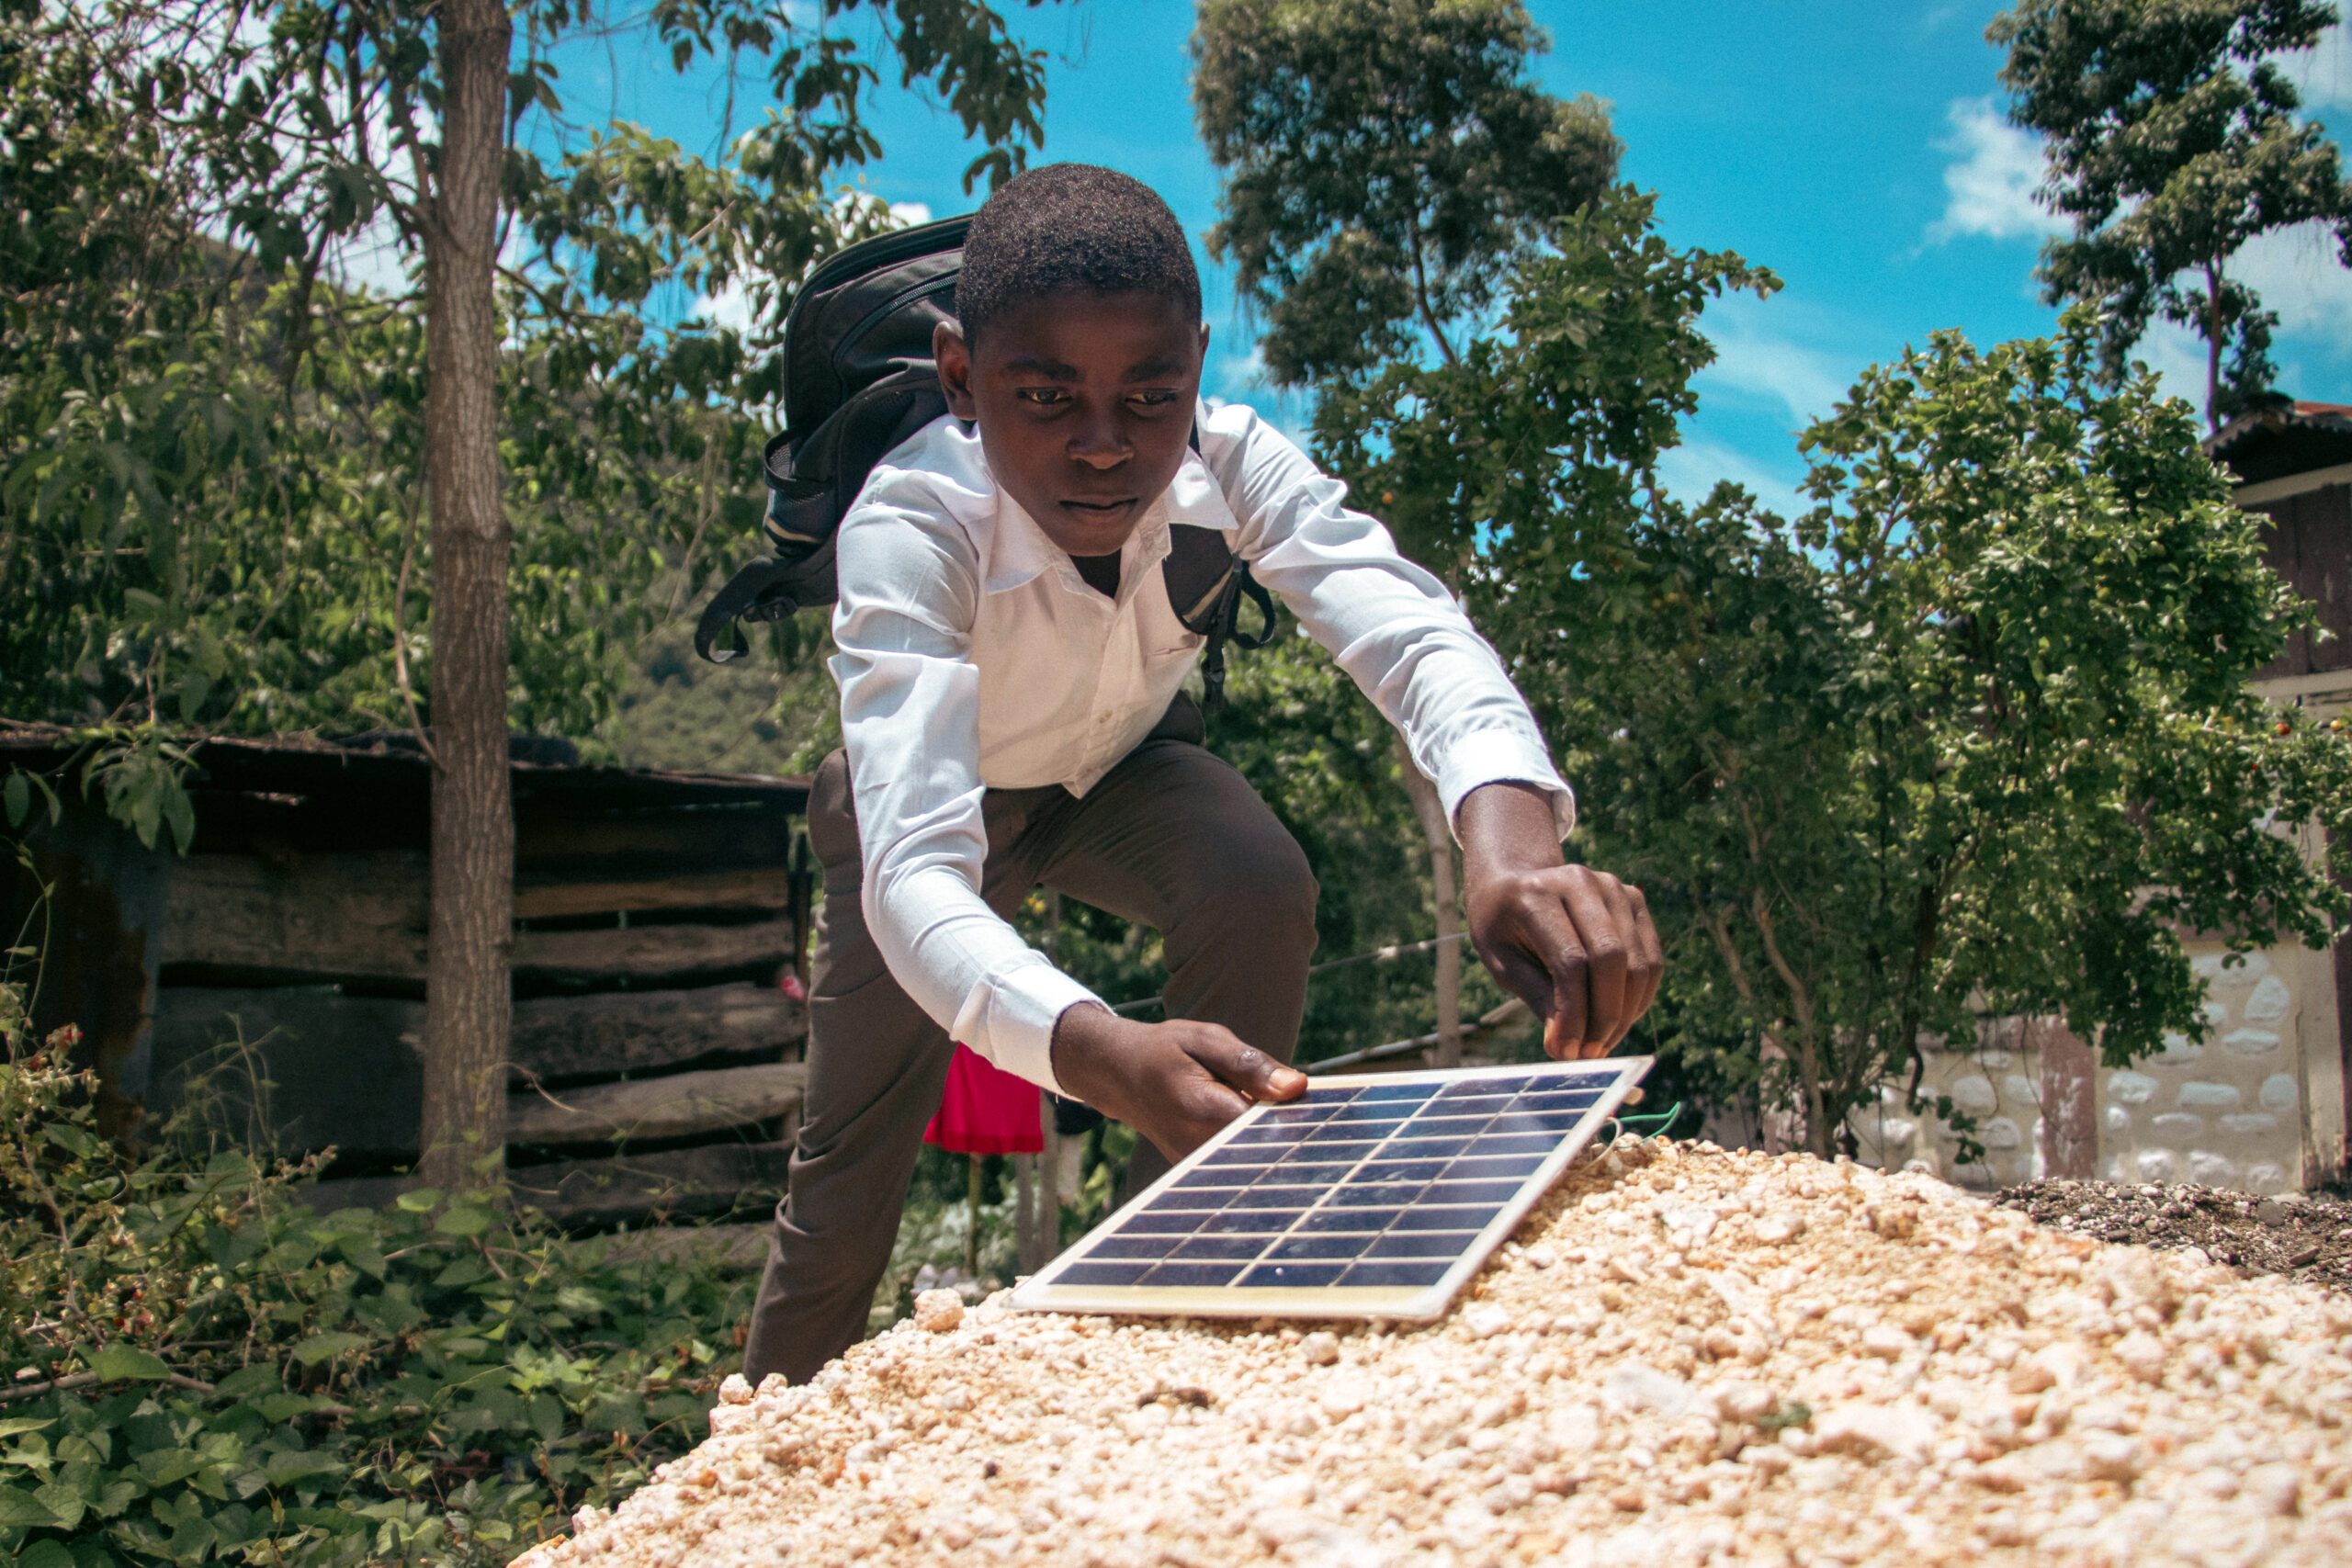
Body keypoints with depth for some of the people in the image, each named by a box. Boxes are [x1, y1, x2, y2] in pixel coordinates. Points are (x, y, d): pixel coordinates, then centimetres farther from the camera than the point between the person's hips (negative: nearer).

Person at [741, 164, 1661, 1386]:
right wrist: (1102, 1055, -71)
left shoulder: (1231, 464, -30)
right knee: (854, 1157, -3)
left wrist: (1511, 839, -68)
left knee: (1260, 891, -28)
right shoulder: (909, 528, -39)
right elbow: (917, 874, -51)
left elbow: (1412, 631, -44)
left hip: (1118, 769, 2)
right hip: (938, 796, -2)